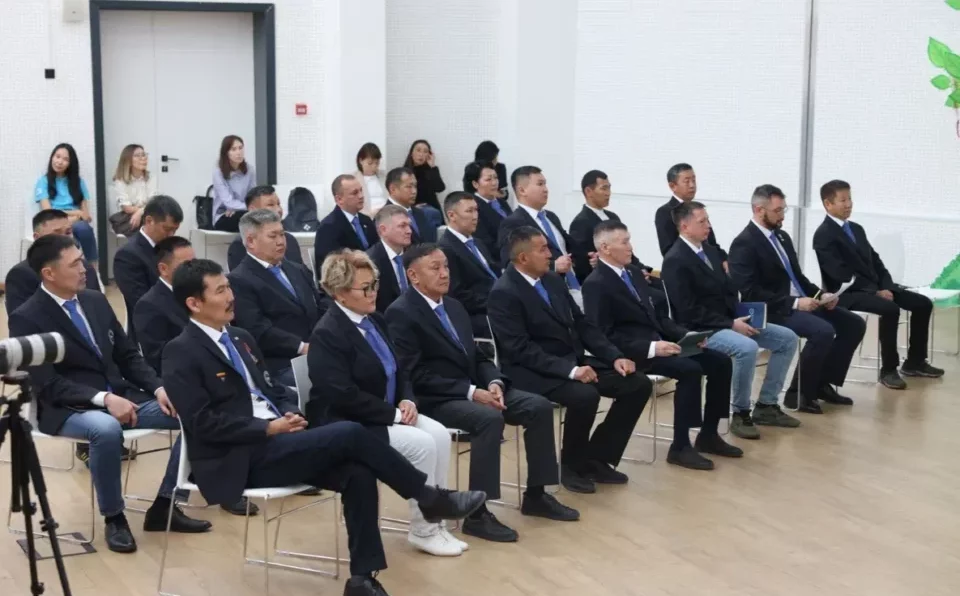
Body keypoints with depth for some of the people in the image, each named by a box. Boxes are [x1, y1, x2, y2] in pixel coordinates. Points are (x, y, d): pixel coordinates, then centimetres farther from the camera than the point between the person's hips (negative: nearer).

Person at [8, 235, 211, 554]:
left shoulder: (96, 301, 10)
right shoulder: (26, 319, -9)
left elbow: (128, 356, 14)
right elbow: (47, 385, -16)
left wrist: (158, 388, -4)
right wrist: (103, 398, -27)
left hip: (121, 396, 6)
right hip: (69, 410, -6)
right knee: (106, 430, -40)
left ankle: (165, 506, -1)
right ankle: (113, 518, -17)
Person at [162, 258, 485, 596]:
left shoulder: (240, 339, 17)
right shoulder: (182, 353, -8)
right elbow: (204, 423, -15)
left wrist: (288, 415, 0)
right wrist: (269, 428, -17)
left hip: (271, 443, 8)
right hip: (240, 460, -8)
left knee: (358, 473, -16)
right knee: (350, 434, -22)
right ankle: (428, 498, -4)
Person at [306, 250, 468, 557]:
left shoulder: (375, 320, 9)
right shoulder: (327, 334, -18)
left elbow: (399, 369, 16)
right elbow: (343, 396, -24)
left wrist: (406, 400, -5)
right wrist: (394, 413, -20)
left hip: (387, 413, 9)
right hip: (346, 423, -8)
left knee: (440, 434, -13)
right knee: (421, 444, -23)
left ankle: (435, 522, -4)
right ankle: (422, 531, -7)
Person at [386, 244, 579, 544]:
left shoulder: (453, 306, 16)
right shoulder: (401, 313, -11)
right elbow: (415, 375, -18)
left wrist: (493, 382, -5)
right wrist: (471, 392, -22)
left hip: (474, 388, 8)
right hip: (434, 399, -8)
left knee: (539, 407, -7)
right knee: (489, 418, -34)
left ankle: (536, 495, 5)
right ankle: (477, 514, -27)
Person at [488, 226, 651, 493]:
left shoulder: (553, 280, 10)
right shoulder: (503, 293, -15)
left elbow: (582, 324, 13)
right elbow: (521, 349, -22)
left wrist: (615, 357, -1)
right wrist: (569, 370, -29)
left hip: (573, 360, 8)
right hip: (534, 371, -8)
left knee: (638, 384, -4)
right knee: (585, 395, -35)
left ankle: (597, 458, 6)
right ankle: (571, 464, -7)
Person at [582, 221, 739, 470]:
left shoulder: (634, 271, 14)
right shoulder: (596, 284, -13)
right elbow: (603, 336, -19)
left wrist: (685, 335, 3)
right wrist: (650, 348, -26)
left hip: (657, 341, 9)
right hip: (635, 351, -9)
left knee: (720, 362, -2)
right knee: (690, 370, -28)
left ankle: (708, 434, 9)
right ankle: (680, 447, -17)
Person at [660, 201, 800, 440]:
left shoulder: (710, 250, 12)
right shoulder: (675, 261, -15)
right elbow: (689, 312, -20)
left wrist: (740, 315, -4)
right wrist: (731, 324, -20)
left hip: (729, 321, 9)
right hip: (701, 329, -9)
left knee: (787, 339, 1)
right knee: (747, 348, -35)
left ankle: (766, 405, 8)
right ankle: (740, 414, -16)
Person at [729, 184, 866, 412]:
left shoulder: (782, 236, 15)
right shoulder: (744, 244, -13)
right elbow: (751, 293, -21)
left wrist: (821, 295, 1)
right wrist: (794, 302, -24)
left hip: (801, 302, 9)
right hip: (774, 310, -9)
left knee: (854, 324, 2)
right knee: (823, 331, -30)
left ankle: (823, 382, 9)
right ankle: (798, 393, -13)